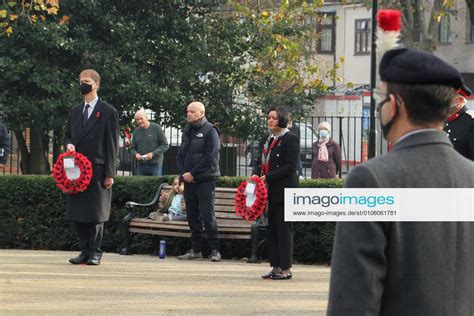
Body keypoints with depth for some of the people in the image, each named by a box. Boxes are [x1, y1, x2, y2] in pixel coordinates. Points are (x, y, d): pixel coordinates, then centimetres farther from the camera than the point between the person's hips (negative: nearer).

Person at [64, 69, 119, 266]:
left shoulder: (108, 112, -1)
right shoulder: (75, 111, 17)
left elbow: (112, 145, -3)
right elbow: (68, 136, 23)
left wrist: (109, 173, -9)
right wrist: (69, 144, -3)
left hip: (98, 169, -5)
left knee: (96, 213, -3)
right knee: (78, 213, 3)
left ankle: (95, 252, 2)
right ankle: (84, 251, 9)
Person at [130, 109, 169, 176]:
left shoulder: (156, 128, -3)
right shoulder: (136, 131, 9)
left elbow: (165, 145, -3)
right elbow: (132, 148, 17)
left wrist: (153, 154, -15)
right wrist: (135, 154, -7)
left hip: (155, 165, -4)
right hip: (141, 165, 4)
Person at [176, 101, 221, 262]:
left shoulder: (210, 131, -5)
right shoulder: (187, 131, 17)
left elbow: (210, 158, -14)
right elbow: (180, 155, 18)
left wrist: (192, 173, -15)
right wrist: (183, 173, 0)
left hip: (205, 180, -7)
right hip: (189, 180, 7)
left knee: (207, 215, -10)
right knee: (192, 217, 7)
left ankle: (215, 250, -5)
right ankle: (196, 250, 12)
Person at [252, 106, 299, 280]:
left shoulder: (290, 139, -8)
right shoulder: (265, 140, 17)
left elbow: (291, 166, -14)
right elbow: (260, 161, 18)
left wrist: (268, 177, -17)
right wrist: (256, 174, -4)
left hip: (284, 191, -8)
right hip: (270, 191, 8)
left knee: (284, 229, -5)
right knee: (272, 230, 9)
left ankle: (286, 268, -1)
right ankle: (276, 267, 13)